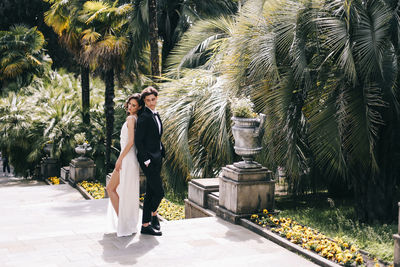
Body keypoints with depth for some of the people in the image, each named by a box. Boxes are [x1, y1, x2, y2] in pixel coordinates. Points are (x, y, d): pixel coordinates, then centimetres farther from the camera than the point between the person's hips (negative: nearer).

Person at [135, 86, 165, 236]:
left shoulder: (156, 115, 14)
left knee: (150, 193, 13)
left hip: (157, 157, 9)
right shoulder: (144, 117, -14)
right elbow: (138, 140, -16)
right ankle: (153, 215, 14)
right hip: (148, 159, -9)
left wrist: (162, 153, 16)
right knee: (159, 191, -8)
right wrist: (146, 159, -18)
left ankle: (146, 225, 20)